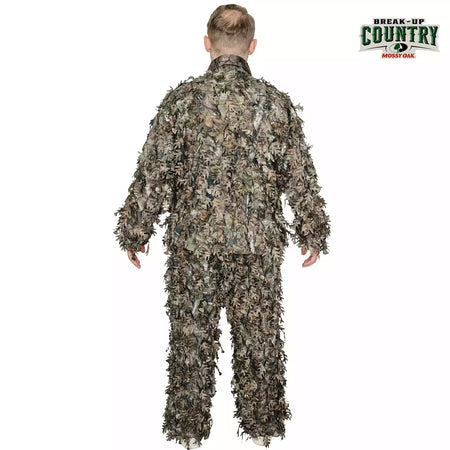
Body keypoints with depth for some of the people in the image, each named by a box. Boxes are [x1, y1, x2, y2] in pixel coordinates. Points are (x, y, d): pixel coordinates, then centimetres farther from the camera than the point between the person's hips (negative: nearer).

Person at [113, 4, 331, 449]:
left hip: (192, 239, 0)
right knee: (259, 333, 15)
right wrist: (312, 232, 12)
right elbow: (300, 177, 0)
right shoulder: (276, 102, -3)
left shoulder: (182, 99, -6)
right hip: (259, 243, 1)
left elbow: (153, 173, -7)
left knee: (192, 334, 13)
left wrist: (135, 230, 4)